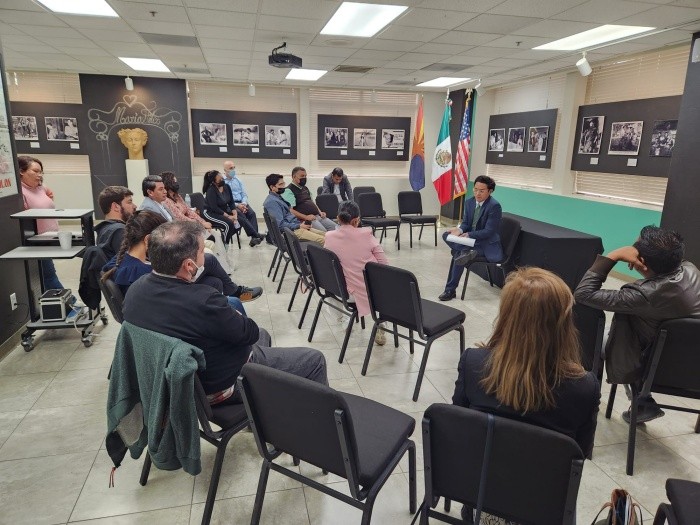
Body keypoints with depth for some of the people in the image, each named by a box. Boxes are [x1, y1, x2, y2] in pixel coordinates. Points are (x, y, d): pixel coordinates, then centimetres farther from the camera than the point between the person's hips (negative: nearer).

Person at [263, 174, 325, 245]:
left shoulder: (278, 197, 18)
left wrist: (301, 224, 8)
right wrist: (299, 226, -16)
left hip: (296, 227, 10)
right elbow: (280, 224, -20)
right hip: (291, 231, -10)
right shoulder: (271, 202, -13)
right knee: (323, 240, -23)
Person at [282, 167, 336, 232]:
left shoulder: (305, 188, 23)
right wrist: (305, 217, -21)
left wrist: (320, 212, 13)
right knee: (323, 232, -30)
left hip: (318, 216, 9)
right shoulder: (289, 191, -6)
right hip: (306, 219, -9)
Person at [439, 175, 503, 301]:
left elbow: (489, 232, -20)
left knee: (458, 254, -26)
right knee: (446, 235, -14)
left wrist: (468, 235, -25)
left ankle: (450, 290, -14)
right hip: (470, 238, 7)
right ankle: (467, 252, -28)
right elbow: (465, 223, 8)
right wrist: (460, 230, -15)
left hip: (487, 243, -7)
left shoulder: (494, 206, -18)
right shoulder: (469, 202, 2)